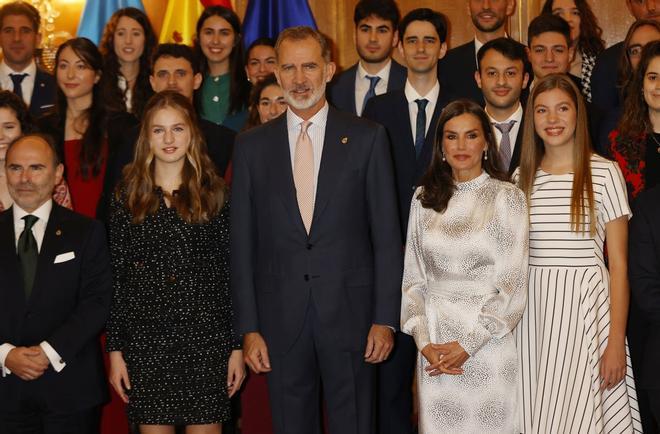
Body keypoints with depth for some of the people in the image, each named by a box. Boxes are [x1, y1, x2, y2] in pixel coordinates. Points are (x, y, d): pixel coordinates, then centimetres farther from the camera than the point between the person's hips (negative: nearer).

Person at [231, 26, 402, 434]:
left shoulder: (368, 138, 1)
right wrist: (249, 328, 0)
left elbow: (386, 235, 0)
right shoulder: (252, 145, 6)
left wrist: (385, 319, -5)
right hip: (281, 319, 2)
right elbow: (242, 243, 5)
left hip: (349, 314, -1)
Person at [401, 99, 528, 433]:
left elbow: (513, 284, -7)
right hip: (434, 345, 3)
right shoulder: (424, 198, 7)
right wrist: (424, 341, -7)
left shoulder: (507, 197, -3)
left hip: (488, 340, -2)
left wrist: (467, 345, -12)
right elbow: (413, 277, 6)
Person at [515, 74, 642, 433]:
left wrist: (616, 342, -9)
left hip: (585, 308, -4)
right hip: (533, 310, 4)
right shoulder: (522, 176, 9)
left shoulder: (604, 173, -3)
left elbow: (618, 264, -3)